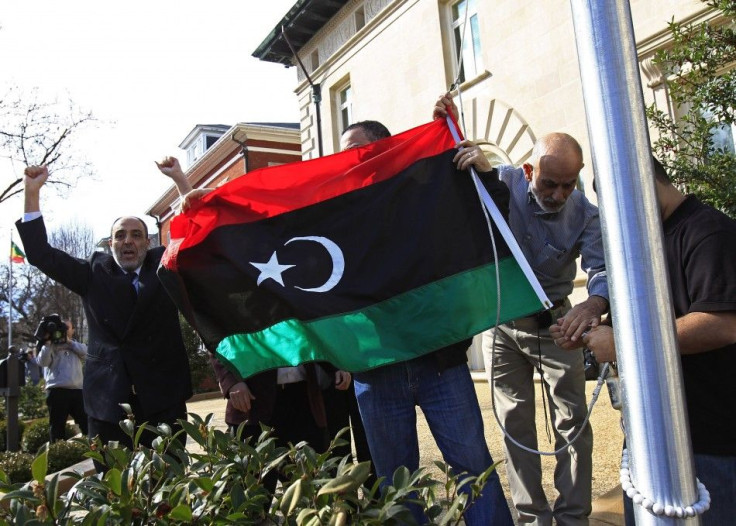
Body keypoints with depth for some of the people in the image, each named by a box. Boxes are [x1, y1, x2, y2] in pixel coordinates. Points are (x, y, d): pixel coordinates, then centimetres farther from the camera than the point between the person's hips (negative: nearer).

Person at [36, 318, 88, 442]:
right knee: (57, 425, 2)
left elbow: (87, 352, -3)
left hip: (77, 390, 2)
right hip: (57, 390, -2)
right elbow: (42, 362, -5)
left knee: (87, 423, 3)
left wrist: (69, 341, -5)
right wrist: (47, 342, -11)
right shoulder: (51, 346, 12)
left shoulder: (77, 346, 18)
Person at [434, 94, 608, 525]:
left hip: (554, 324, 0)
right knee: (516, 423, 7)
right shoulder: (503, 184, -11)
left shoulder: (585, 215, -12)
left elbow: (603, 269, -26)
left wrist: (594, 305, -49)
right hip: (502, 323, 1)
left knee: (573, 420, 0)